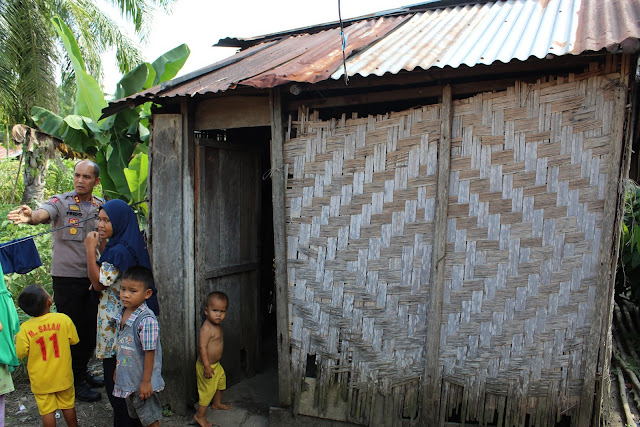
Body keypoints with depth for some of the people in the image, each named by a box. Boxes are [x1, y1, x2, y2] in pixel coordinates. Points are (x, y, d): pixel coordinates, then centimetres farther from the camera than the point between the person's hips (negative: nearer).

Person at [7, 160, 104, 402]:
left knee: (91, 329, 14)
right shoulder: (60, 202, -7)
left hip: (94, 277, 4)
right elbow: (43, 213, -28)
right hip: (67, 276, -4)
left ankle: (83, 372, 35)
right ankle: (74, 382, 22)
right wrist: (31, 217, -52)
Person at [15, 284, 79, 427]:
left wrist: (17, 338, 7)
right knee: (68, 406, 20)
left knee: (47, 411, 14)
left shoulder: (25, 328, -18)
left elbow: (20, 354, -10)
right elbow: (74, 340, -5)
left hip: (41, 381, -1)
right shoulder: (63, 319, -17)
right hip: (63, 376, 1)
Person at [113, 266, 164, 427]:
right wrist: (117, 369, 19)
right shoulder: (121, 316, -1)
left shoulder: (147, 320, -27)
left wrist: (146, 382, -20)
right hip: (126, 379, 8)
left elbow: (149, 352, -24)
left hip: (142, 382, -8)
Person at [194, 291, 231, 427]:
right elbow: (202, 347, -30)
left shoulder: (218, 326, 3)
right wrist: (207, 366, -30)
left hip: (216, 364, 10)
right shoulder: (206, 328, -28)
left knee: (221, 380, 26)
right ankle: (200, 415, 17)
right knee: (208, 389, 1)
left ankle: (217, 403, 48)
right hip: (206, 365, -10)